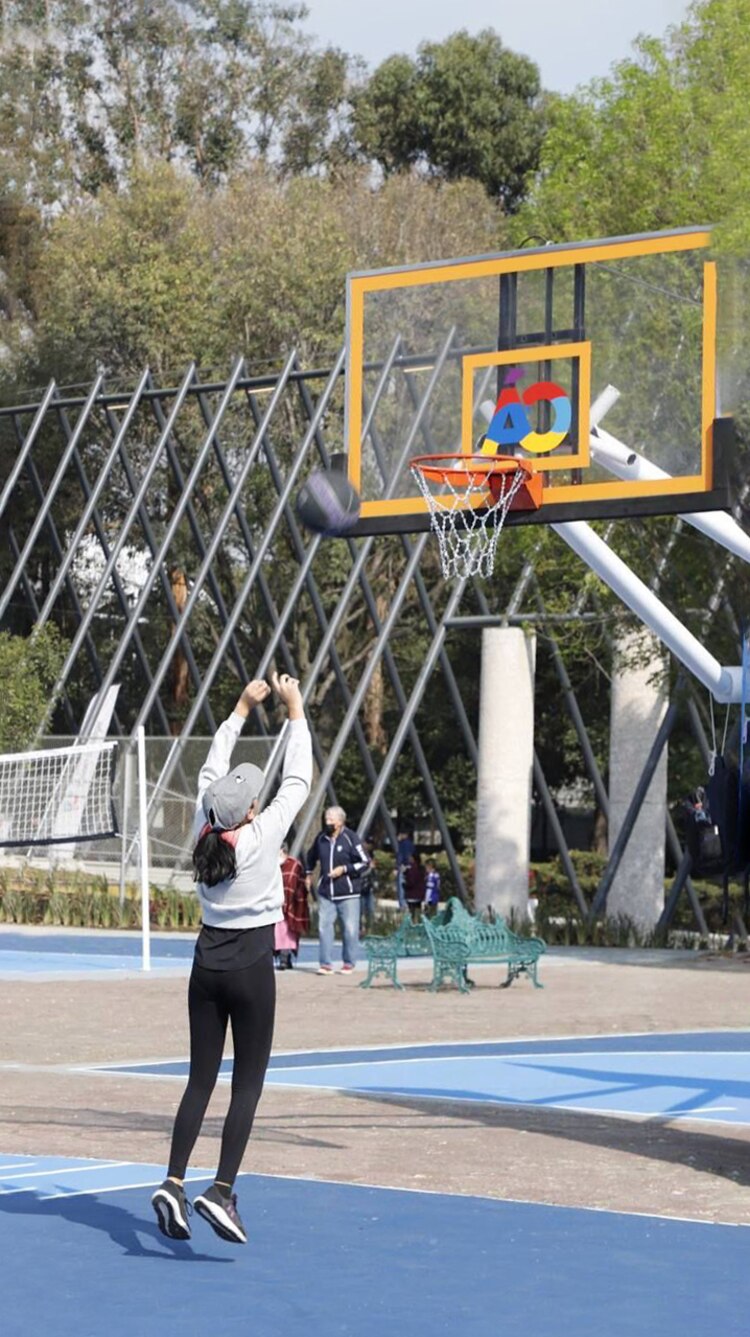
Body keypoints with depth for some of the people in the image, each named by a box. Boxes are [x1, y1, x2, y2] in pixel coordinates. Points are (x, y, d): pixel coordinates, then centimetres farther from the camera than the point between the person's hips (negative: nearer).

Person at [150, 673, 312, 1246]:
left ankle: (173, 1182, -4)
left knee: (201, 1079, 8)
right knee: (248, 1084, -1)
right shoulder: (262, 836, -14)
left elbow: (212, 769, 12)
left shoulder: (206, 832, -3)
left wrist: (242, 709, 19)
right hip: (252, 968, -5)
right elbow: (298, 781, -5)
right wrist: (295, 712, 4)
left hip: (207, 965, 5)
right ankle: (221, 1191, -10)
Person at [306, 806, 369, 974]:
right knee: (324, 926, -5)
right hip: (326, 892, 3)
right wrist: (309, 873, 21)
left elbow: (364, 862, -5)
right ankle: (326, 964, -2)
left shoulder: (350, 838, -7)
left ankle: (349, 963, 14)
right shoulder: (321, 838, 7)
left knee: (350, 928, 1)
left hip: (348, 893, -3)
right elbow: (312, 856, 29)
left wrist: (344, 869, -13)